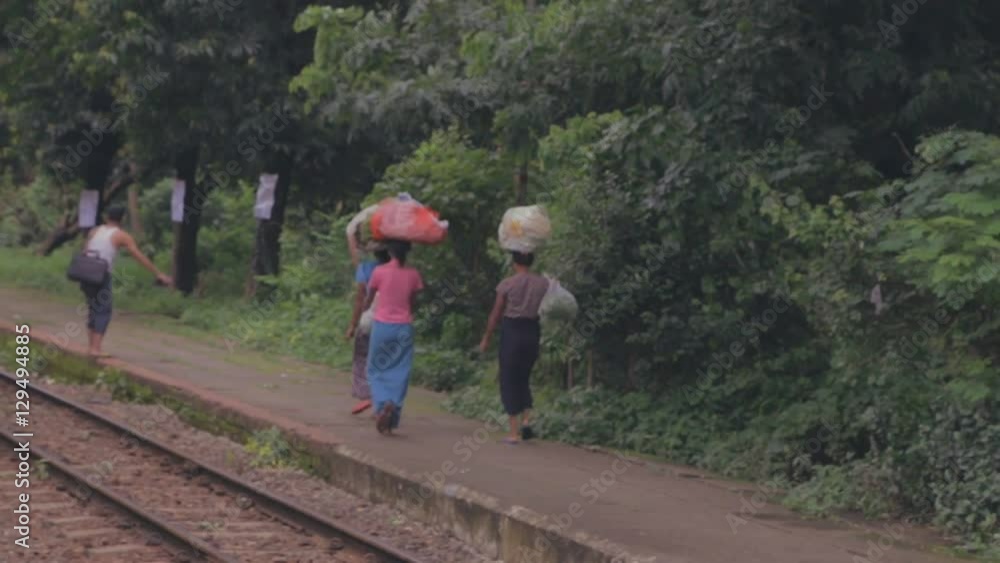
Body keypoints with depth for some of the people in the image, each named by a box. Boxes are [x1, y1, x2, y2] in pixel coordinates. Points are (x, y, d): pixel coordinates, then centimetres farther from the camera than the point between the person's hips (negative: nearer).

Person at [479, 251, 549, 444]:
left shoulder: (507, 284, -8)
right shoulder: (543, 284, -1)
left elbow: (496, 314, -3)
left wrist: (486, 339, 5)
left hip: (512, 330, -3)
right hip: (532, 332, 3)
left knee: (509, 381, 5)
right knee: (523, 378, 21)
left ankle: (515, 432, 2)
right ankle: (526, 419, 3)